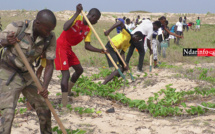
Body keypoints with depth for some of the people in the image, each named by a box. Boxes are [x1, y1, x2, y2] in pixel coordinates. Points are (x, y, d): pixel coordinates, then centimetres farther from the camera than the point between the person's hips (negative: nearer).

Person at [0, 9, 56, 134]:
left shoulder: (50, 38, -12)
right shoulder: (17, 28, -23)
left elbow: (50, 64, -8)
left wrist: (45, 87, -21)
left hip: (28, 74, 5)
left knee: (44, 108, 11)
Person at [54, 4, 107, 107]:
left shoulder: (88, 30, 5)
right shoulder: (77, 18, -16)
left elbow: (87, 46, 3)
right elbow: (65, 28, -33)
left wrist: (100, 51, -10)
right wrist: (77, 13, -35)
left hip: (69, 48, 9)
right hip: (61, 47, -9)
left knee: (79, 70, 18)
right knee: (66, 74, -16)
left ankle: (68, 91, 39)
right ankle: (64, 105, -16)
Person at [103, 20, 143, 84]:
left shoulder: (129, 43, 14)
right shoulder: (127, 34, -12)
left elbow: (122, 53, 9)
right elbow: (120, 23, -25)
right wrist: (109, 31, -31)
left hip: (115, 50, 10)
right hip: (110, 48, -10)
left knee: (124, 67, 18)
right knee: (119, 69, -16)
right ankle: (103, 84, -20)